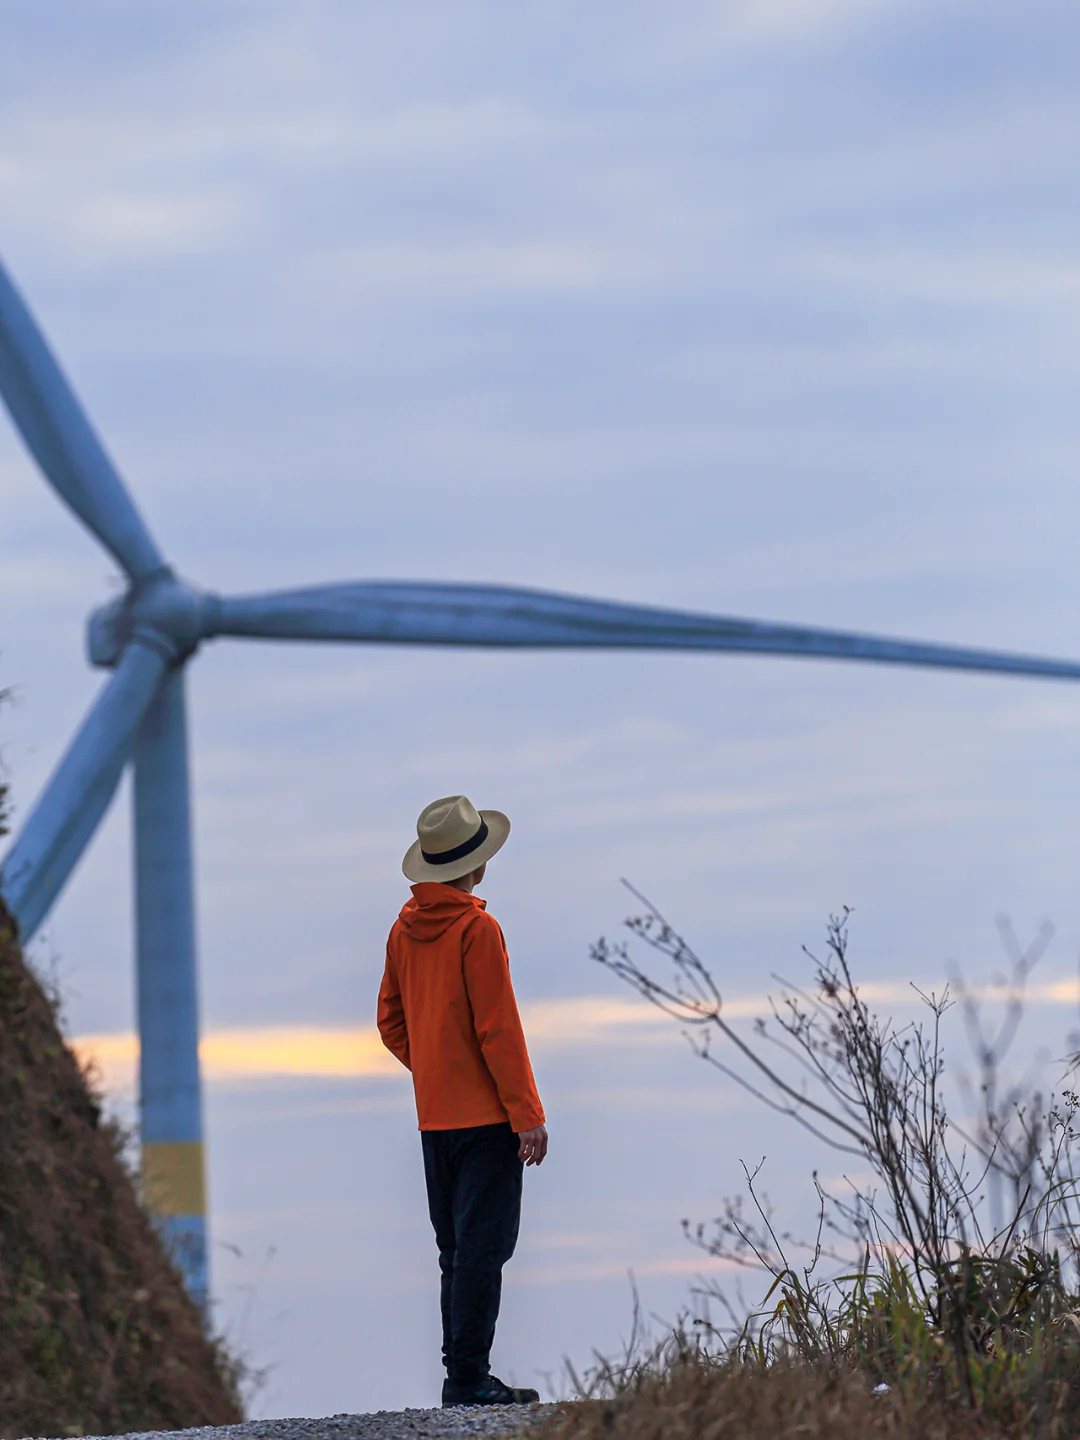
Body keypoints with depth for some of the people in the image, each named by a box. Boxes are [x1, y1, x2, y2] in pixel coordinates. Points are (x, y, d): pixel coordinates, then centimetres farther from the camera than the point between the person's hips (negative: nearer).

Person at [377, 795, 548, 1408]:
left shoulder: (404, 929, 9)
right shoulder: (477, 929, -14)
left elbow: (391, 1024, 15)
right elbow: (499, 1029, -15)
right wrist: (529, 1115, -12)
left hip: (434, 1118, 8)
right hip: (487, 1115, -8)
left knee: (459, 1250, 13)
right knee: (482, 1247, -7)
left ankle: (464, 1375, 15)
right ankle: (469, 1377, -10)